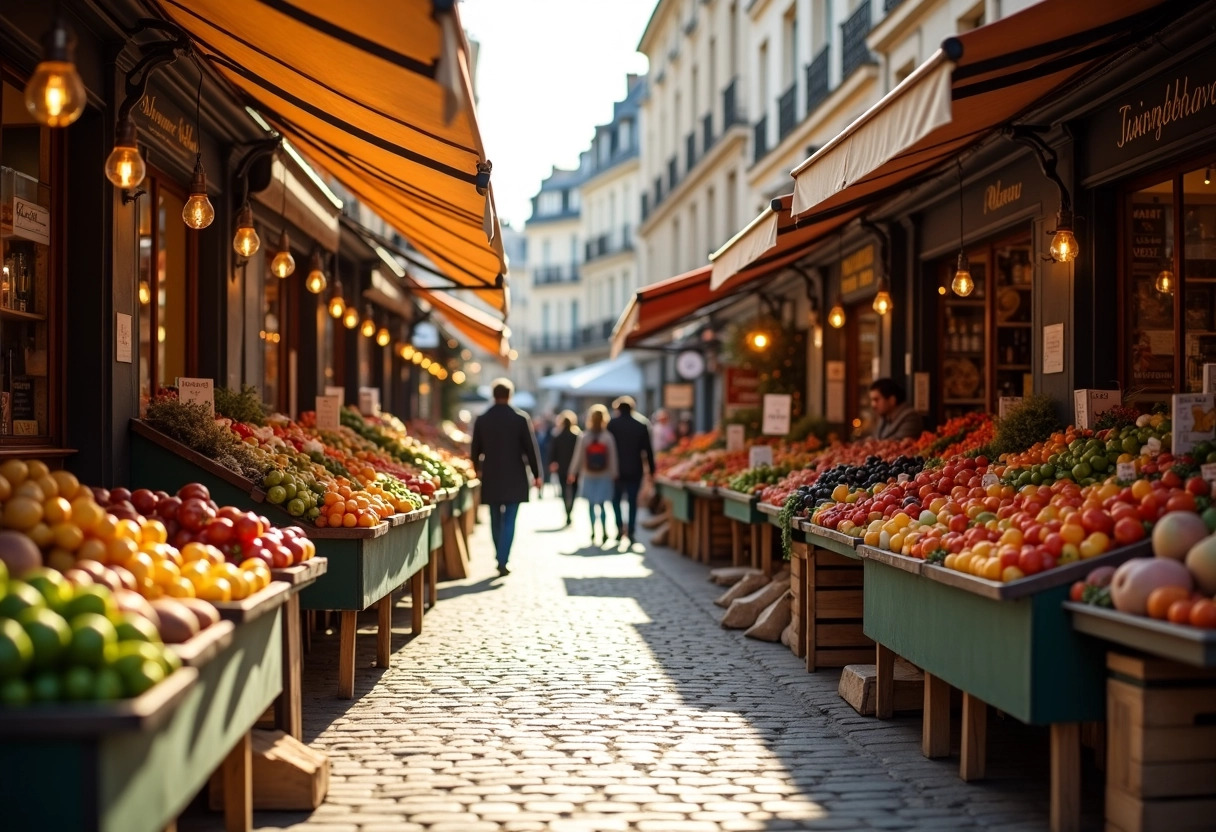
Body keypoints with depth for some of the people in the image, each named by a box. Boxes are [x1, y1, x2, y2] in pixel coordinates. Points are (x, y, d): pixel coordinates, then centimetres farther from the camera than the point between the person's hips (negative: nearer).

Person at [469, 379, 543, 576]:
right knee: (509, 520, -1)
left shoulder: (481, 420, 0)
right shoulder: (521, 418, -7)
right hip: (514, 479, -2)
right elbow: (531, 448, -6)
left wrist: (478, 469, 26)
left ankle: (500, 558, 22)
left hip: (491, 478, 3)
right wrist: (536, 474, 4)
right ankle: (503, 561, -10)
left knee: (496, 520, 15)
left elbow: (475, 450, 8)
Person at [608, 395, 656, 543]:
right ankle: (631, 531, 6)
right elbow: (648, 449, 1)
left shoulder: (612, 425, -4)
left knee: (616, 498, 14)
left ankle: (620, 525, -2)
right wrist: (652, 469, 8)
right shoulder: (641, 426, 0)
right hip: (635, 470, 1)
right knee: (633, 500, 8)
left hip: (616, 469, -1)